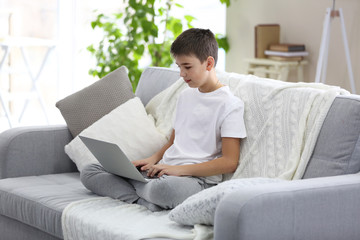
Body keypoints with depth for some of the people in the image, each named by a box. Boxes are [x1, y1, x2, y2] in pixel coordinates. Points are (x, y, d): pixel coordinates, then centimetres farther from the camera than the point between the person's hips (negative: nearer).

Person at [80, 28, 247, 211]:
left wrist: (180, 169, -18)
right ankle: (146, 201, -20)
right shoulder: (185, 96, 21)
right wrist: (153, 160, 6)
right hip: (164, 170, 9)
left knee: (165, 188, -45)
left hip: (198, 178, -9)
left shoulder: (230, 105, -6)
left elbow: (229, 162, -13)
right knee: (89, 172, -2)